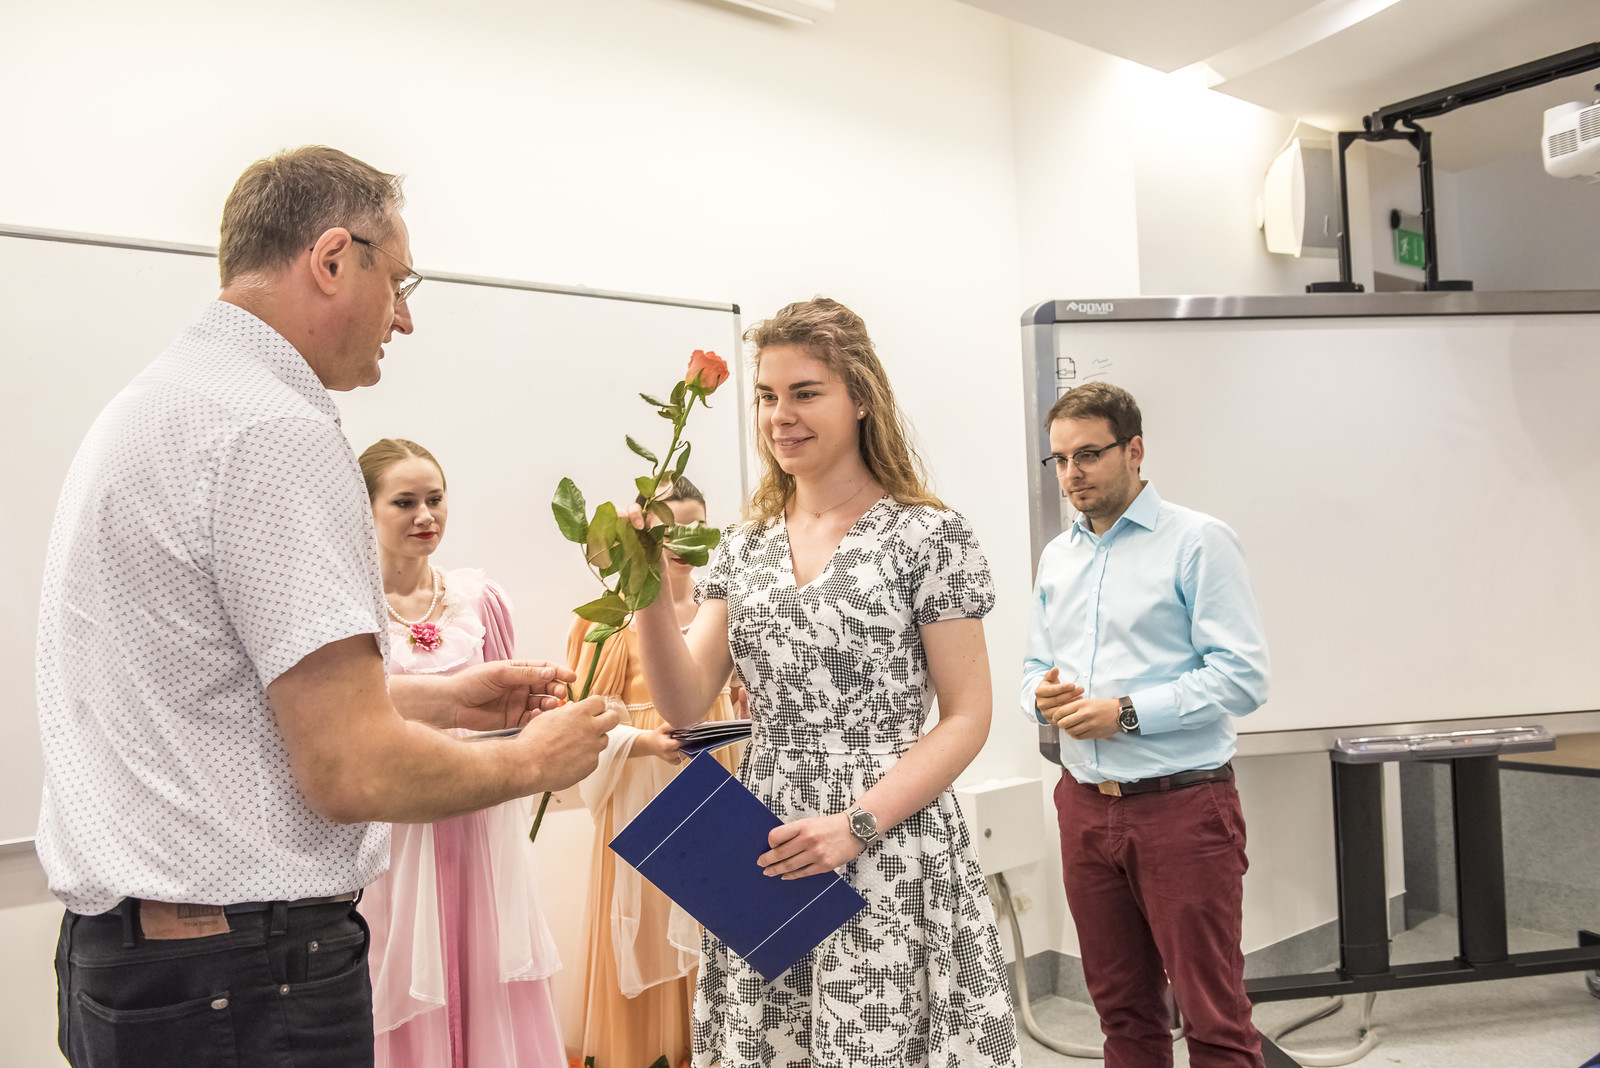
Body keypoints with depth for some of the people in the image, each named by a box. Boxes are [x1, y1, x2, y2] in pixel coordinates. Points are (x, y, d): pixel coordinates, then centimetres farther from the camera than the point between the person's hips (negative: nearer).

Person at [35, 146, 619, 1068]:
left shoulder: (150, 405, 12)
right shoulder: (278, 433, -20)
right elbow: (350, 772, -24)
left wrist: (439, 698, 15)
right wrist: (531, 761, -7)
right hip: (247, 984, -10)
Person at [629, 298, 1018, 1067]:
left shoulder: (927, 535, -5)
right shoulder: (745, 548, 9)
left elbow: (966, 718, -7)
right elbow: (684, 704, 3)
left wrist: (856, 826, -16)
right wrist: (652, 594, -12)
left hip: (889, 853, -4)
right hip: (765, 855, 4)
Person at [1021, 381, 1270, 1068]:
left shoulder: (1196, 542, -7)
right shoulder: (1057, 558, 13)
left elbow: (1241, 676, -14)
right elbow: (1036, 665, 19)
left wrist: (1126, 713, -19)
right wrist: (1042, 695, -4)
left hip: (1182, 804, -6)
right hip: (1086, 804, 6)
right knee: (1121, 1008, 16)